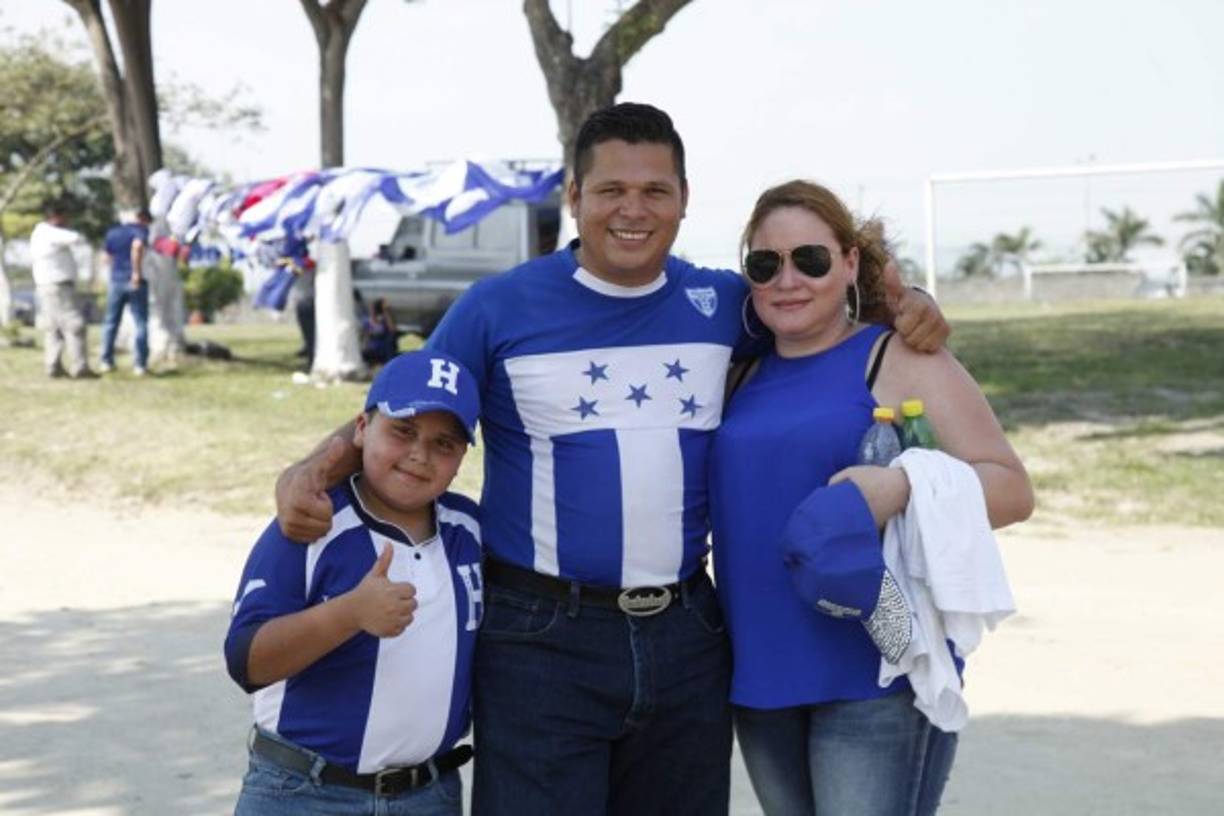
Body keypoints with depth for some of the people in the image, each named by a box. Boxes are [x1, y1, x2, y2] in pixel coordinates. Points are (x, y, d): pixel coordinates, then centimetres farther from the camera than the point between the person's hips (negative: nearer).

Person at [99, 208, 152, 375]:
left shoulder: (112, 231, 13)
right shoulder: (140, 229, -5)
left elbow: (108, 255, 19)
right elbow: (137, 246, -25)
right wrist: (137, 272, -22)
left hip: (116, 281, 5)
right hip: (135, 283, -5)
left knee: (111, 322, 13)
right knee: (140, 323, 1)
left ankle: (106, 362, 12)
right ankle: (140, 364, -3)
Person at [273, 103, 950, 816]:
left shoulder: (724, 302, 5)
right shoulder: (499, 307, -4)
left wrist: (908, 303, 2)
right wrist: (311, 474, -15)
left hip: (688, 636, 4)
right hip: (542, 638, -3)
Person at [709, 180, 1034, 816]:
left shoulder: (900, 360, -5)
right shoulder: (744, 375, 11)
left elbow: (1011, 488, -10)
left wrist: (900, 486, -26)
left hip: (878, 674, -6)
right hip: (760, 674, 6)